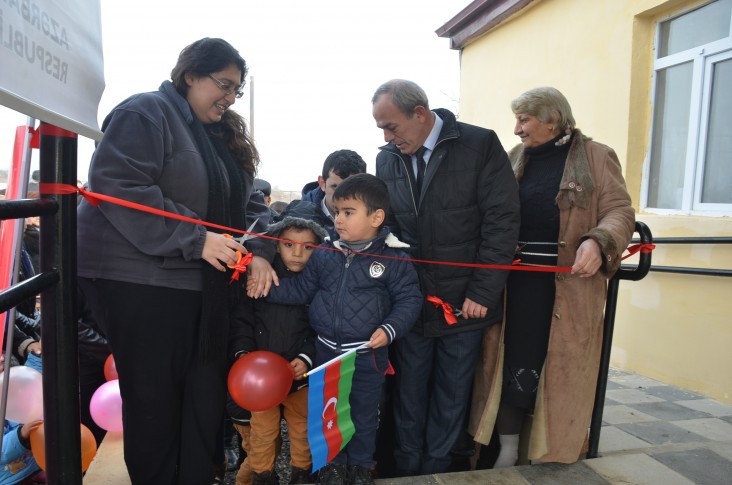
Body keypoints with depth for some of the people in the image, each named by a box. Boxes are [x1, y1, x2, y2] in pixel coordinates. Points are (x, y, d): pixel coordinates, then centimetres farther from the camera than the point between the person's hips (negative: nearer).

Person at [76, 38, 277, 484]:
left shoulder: (225, 135, 17)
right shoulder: (146, 114, -9)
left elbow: (249, 203, 13)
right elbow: (119, 189, -21)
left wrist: (259, 251, -6)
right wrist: (196, 240, -23)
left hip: (203, 284, 8)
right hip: (140, 280, -8)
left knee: (206, 394, 13)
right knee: (155, 397, 4)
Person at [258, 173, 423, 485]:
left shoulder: (393, 258, -12)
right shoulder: (324, 255, -2)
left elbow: (409, 299, -8)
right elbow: (301, 289, 6)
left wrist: (390, 329, -21)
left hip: (368, 353, -3)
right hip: (327, 349, 3)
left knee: (363, 413, 16)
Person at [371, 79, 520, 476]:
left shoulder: (480, 144, -9)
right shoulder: (387, 158, 3)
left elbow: (502, 220, -11)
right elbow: (386, 223, 9)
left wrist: (483, 292, -13)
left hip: (465, 303, -2)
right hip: (410, 300, 3)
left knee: (452, 395, 14)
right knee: (408, 393, 14)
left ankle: (437, 469, 35)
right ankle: (406, 469, 35)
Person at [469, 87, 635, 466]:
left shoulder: (596, 157, 0)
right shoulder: (514, 158, 10)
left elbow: (619, 211, -6)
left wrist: (598, 242, -25)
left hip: (570, 287, -3)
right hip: (516, 281, 3)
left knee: (561, 371, 7)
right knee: (510, 364, 6)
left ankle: (556, 456, 27)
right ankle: (507, 453, 22)